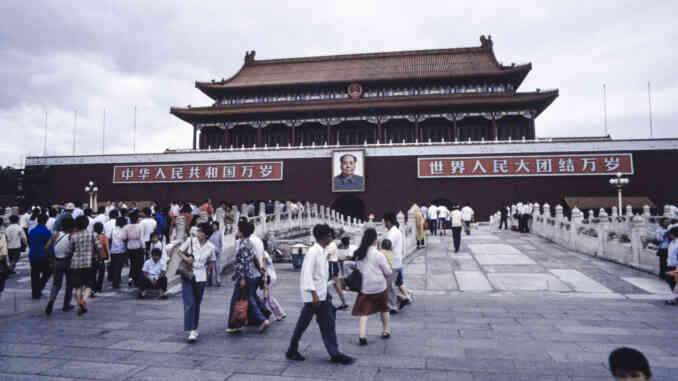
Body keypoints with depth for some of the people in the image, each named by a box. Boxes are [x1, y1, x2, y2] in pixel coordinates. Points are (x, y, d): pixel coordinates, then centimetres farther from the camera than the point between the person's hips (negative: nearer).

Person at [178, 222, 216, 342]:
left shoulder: (210, 247, -2)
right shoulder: (190, 240, -6)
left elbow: (211, 262, 13)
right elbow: (180, 252, 4)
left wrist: (203, 268, 1)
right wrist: (186, 258, -14)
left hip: (200, 277, 2)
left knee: (197, 304, 12)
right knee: (189, 304, -10)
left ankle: (194, 329, 29)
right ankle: (191, 331, -9)